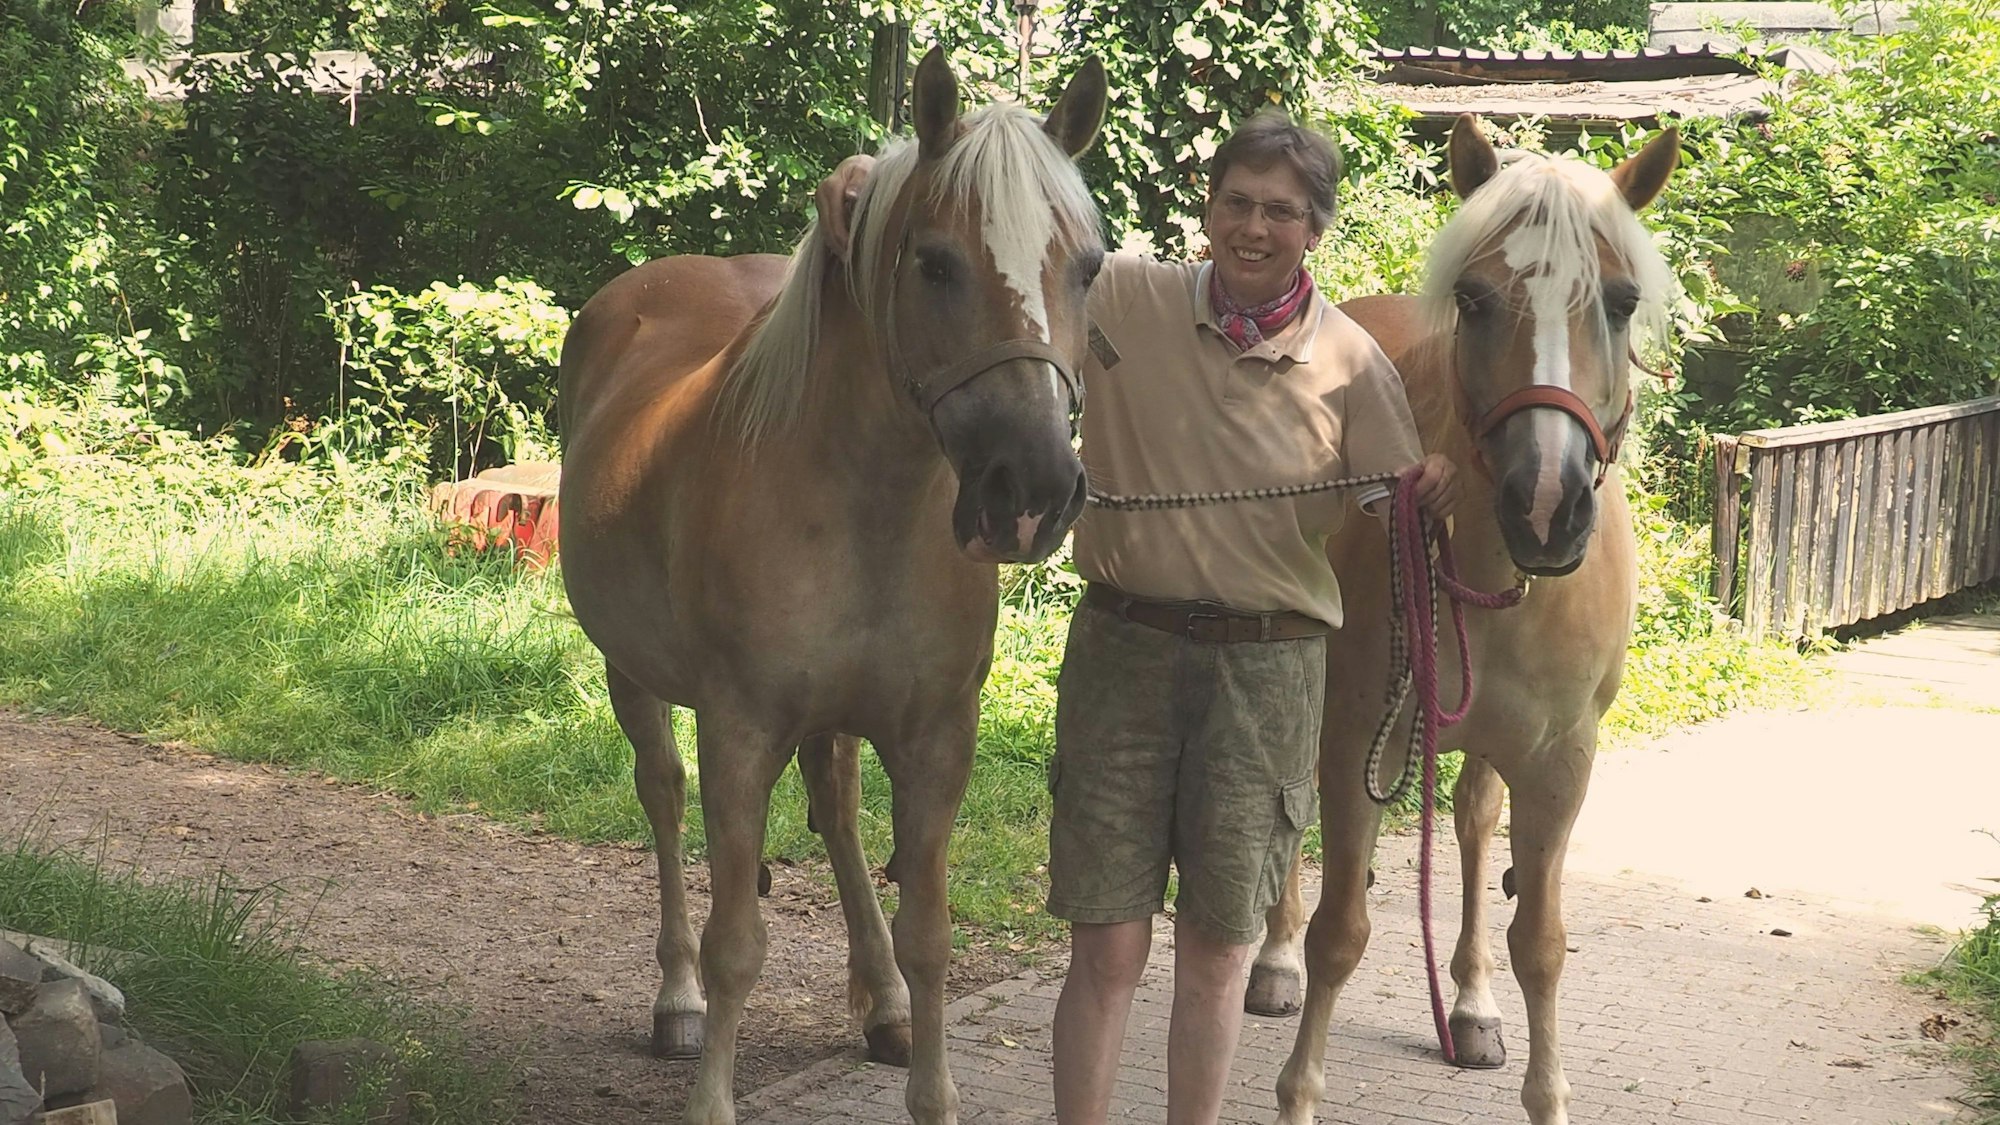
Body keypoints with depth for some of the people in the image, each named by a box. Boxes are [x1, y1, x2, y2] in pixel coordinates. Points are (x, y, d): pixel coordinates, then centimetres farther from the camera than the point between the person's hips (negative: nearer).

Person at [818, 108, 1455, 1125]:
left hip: (1269, 665, 1)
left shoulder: (1351, 362, -1)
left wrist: (1445, 493, -18)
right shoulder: (1127, 299, -3)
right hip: (1126, 647, 0)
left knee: (1217, 945, 10)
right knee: (1108, 943, -1)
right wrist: (878, 178, -18)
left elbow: (1406, 508, 5)